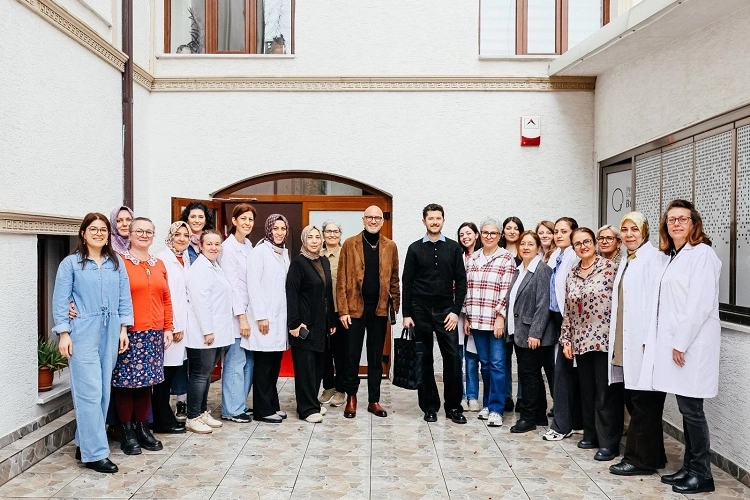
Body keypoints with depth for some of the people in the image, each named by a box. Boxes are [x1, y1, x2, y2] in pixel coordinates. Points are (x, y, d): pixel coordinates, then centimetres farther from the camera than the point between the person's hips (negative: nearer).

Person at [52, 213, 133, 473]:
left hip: (110, 333, 5)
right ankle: (94, 453, 2)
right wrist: (64, 334, -9)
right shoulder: (71, 263, -1)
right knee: (90, 392, -6)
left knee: (104, 390, 9)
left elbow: (124, 297, 10)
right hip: (82, 333, -4)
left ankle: (85, 443, 24)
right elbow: (60, 300, -3)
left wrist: (123, 328, 5)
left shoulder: (117, 263, 10)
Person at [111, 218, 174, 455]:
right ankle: (127, 431, 16)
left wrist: (168, 328, 10)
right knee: (125, 382, 3)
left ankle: (142, 427, 25)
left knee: (146, 381, 12)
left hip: (154, 334, 5)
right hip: (128, 333, -5)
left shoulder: (159, 265, 13)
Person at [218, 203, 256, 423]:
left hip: (249, 310, 8)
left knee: (248, 361, 11)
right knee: (235, 362, -1)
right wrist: (241, 316, -16)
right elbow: (231, 284, -15)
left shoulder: (249, 246, 11)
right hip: (236, 312, -8)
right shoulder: (228, 247, -11)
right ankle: (232, 409, 10)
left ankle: (239, 404, 22)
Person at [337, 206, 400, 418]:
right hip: (355, 307, -2)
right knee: (352, 355, 5)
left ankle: (374, 400, 19)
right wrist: (343, 310, -8)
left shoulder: (390, 246, 7)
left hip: (379, 309, 2)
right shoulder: (349, 244, 0)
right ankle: (351, 397, 21)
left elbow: (394, 279, 9)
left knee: (376, 357, 10)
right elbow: (342, 280, -2)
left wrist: (396, 307, 3)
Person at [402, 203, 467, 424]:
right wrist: (406, 314, -3)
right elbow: (407, 283, 2)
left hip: (446, 311, 0)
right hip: (420, 311, 0)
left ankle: (453, 406, 10)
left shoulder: (454, 248, 4)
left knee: (453, 357, -3)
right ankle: (430, 406, 17)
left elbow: (461, 282, 3)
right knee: (424, 359, 6)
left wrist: (455, 311, -6)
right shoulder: (415, 248, 3)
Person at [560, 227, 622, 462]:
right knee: (586, 390, 13)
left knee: (606, 392, 0)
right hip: (581, 342, 6)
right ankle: (591, 434, 26)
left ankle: (608, 442, 10)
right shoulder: (571, 275, 12)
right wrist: (565, 339, 10)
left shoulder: (610, 267, -5)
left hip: (605, 339, -5)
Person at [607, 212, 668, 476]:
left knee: (643, 402, 0)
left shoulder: (653, 257, -9)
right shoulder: (627, 260, 17)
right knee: (634, 400, 14)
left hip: (643, 342, -9)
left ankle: (641, 459, 11)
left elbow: (655, 298, -17)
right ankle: (652, 456, 26)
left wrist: (649, 339, -21)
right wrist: (617, 341, 15)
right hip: (626, 344, 9)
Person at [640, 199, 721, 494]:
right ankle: (689, 467, 22)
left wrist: (681, 342, -17)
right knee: (685, 408, 13)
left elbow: (701, 303, -17)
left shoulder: (702, 253, -9)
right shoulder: (672, 256, 16)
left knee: (691, 408, -1)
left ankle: (701, 474, 12)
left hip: (691, 344, -8)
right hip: (673, 342, 8)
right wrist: (668, 341, 9)